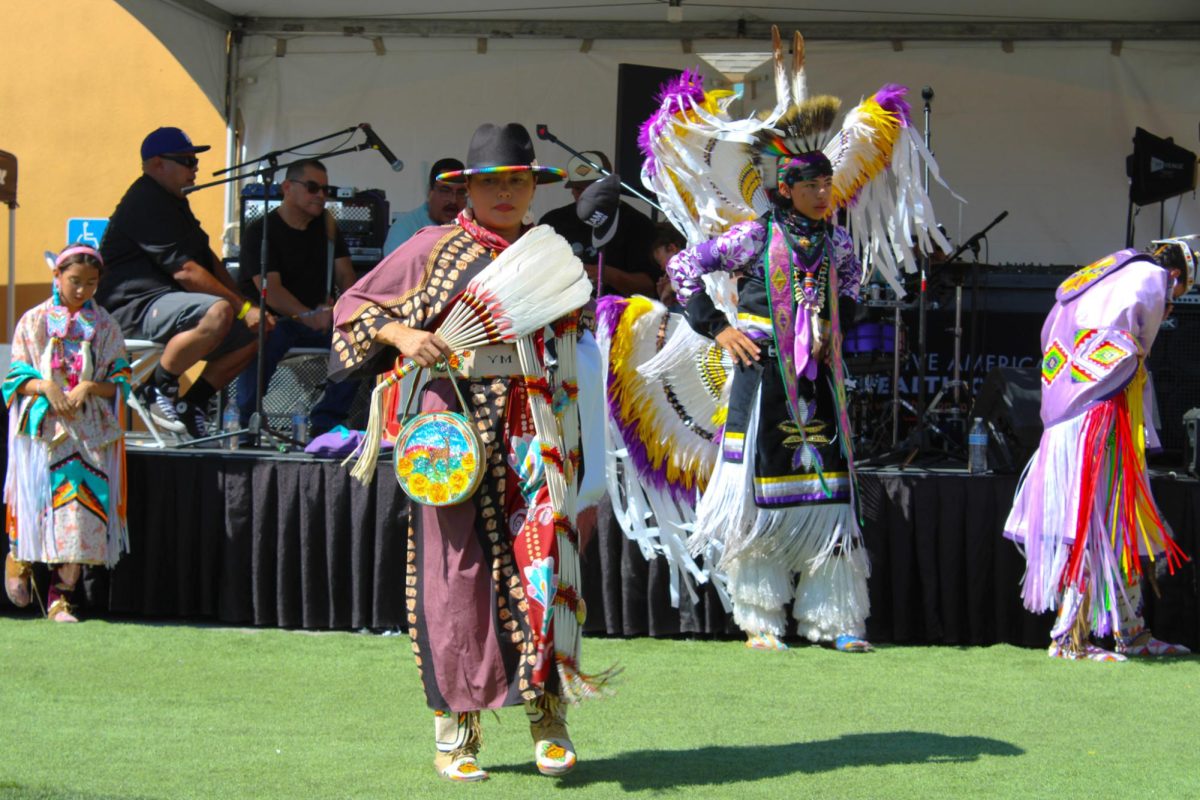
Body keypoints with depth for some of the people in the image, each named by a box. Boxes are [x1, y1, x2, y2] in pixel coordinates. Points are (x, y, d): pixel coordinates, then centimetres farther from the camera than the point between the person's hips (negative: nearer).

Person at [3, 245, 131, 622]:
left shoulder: (105, 326, 10)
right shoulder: (34, 321, 7)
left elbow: (120, 381, 7)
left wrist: (89, 387, -11)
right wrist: (44, 386, -15)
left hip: (89, 431, 1)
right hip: (42, 427, -1)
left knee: (80, 507, -8)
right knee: (38, 496, -6)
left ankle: (59, 596, -3)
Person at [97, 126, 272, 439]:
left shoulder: (173, 201, 22)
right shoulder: (145, 203, -13)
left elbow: (209, 260, 23)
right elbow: (185, 271, -20)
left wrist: (245, 305, 8)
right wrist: (243, 307, -17)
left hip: (165, 305, 11)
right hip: (133, 309, -11)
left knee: (254, 332, 7)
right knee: (218, 313, -36)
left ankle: (193, 403, 6)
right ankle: (158, 388, -18)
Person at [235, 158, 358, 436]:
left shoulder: (326, 227, 13)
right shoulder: (261, 231, -6)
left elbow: (346, 277, 6)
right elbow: (270, 289, -19)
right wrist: (309, 317, -35)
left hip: (318, 318, 5)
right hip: (271, 319, -5)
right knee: (267, 338, -39)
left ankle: (326, 420, -12)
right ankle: (246, 421, -24)